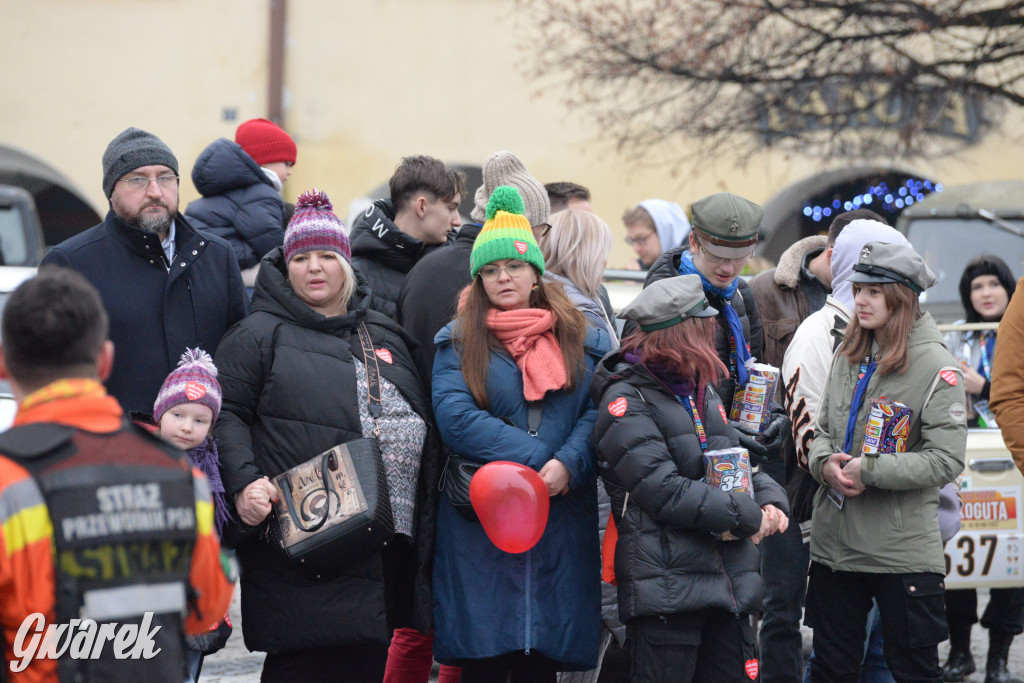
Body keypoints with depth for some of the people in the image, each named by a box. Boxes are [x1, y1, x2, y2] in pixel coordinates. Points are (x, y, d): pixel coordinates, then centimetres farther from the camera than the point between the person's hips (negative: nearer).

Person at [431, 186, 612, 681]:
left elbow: (600, 412, 1)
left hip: (562, 521, 2)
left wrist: (568, 464, -18)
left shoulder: (583, 339, 12)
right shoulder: (458, 342, 6)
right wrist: (537, 457, -15)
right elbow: (455, 418, -9)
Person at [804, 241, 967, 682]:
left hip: (904, 550, -6)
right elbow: (822, 430, 16)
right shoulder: (849, 358, 10)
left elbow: (946, 460, -17)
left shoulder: (937, 368, -11)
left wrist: (868, 470, -18)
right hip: (834, 542, 6)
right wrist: (824, 463, -7)